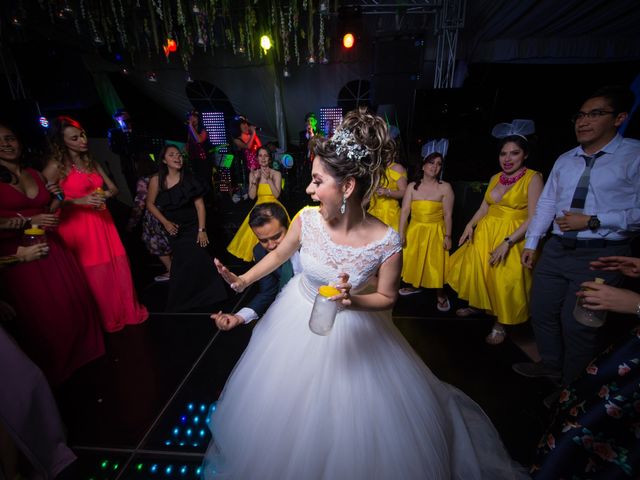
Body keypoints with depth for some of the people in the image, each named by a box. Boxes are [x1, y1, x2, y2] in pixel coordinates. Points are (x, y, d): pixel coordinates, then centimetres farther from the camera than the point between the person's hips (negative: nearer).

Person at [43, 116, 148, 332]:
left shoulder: (91, 162, 11)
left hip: (103, 223, 5)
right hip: (78, 227, -5)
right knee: (97, 277, 4)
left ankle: (127, 311, 24)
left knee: (119, 270, 6)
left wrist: (104, 195, -9)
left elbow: (113, 188, 12)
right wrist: (79, 201, -22)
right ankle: (109, 319, 23)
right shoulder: (56, 166, -8)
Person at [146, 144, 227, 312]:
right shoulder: (157, 180, -6)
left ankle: (205, 295, 15)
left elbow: (200, 205, -12)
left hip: (193, 227, -1)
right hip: (174, 229, 1)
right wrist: (166, 223, -9)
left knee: (198, 261, -7)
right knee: (181, 264, 10)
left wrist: (202, 230, -17)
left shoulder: (189, 179, -9)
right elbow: (150, 204, 3)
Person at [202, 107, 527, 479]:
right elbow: (279, 255, -1)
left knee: (349, 413, 19)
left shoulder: (387, 242, -29)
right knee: (287, 403, 27)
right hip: (298, 315, 4)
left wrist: (352, 301, -30)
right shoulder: (307, 219, -22)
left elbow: (388, 297, -12)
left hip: (350, 328, -3)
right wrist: (243, 280, -3)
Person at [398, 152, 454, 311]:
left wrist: (447, 236, -9)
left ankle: (440, 295, 23)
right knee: (413, 259, 15)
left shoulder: (445, 187, -6)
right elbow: (405, 210, -5)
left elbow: (448, 215, -6)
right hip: (415, 230, 3)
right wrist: (401, 233, -10)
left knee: (436, 263, 1)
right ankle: (415, 286, 40)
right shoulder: (412, 186, 0)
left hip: (435, 231, -3)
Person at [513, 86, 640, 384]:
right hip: (557, 249, 6)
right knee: (541, 311, 15)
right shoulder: (564, 161, 10)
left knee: (577, 324, 3)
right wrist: (531, 243, 9)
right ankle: (550, 365, 40)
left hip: (600, 256, -5)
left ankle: (572, 386, 29)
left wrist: (592, 221, -18)